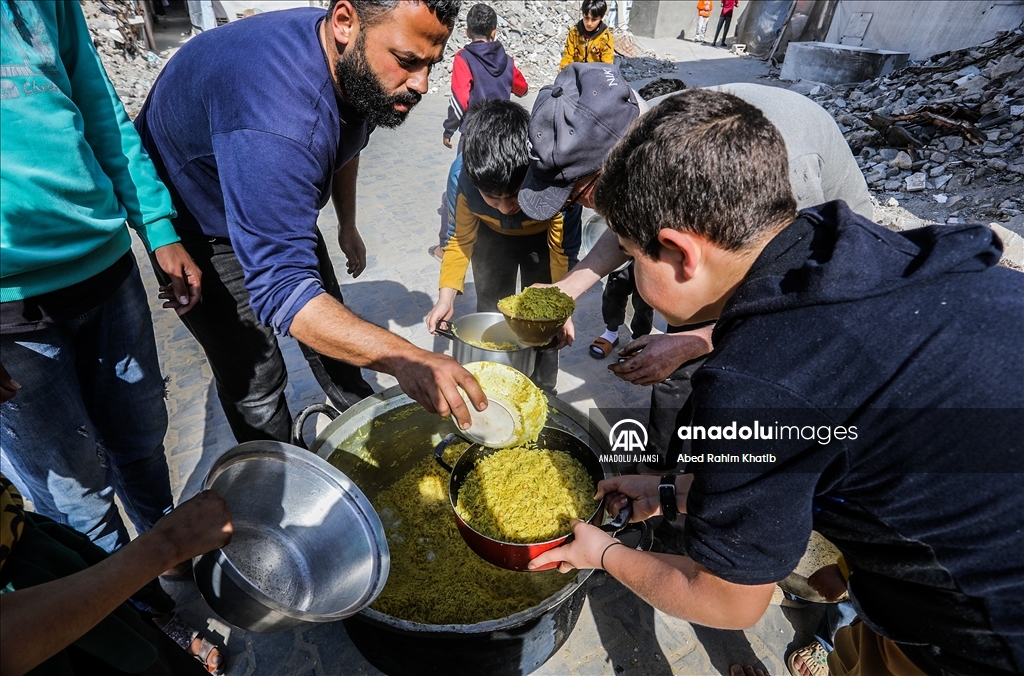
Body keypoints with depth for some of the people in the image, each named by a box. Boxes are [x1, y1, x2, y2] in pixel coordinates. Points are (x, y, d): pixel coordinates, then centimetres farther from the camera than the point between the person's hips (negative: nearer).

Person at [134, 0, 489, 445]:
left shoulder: (358, 64, -15)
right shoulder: (276, 117, -43)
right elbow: (280, 289, -46)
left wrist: (347, 225, 10)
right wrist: (403, 359, -56)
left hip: (277, 203, 7)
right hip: (197, 227, -7)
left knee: (334, 327, 14)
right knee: (255, 379, -8)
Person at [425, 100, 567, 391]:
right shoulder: (464, 178, -34)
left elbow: (562, 250, -25)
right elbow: (462, 240, -18)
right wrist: (446, 296, -28)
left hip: (541, 238, -1)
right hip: (492, 236, 2)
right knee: (489, 313, 4)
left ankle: (543, 390, 18)